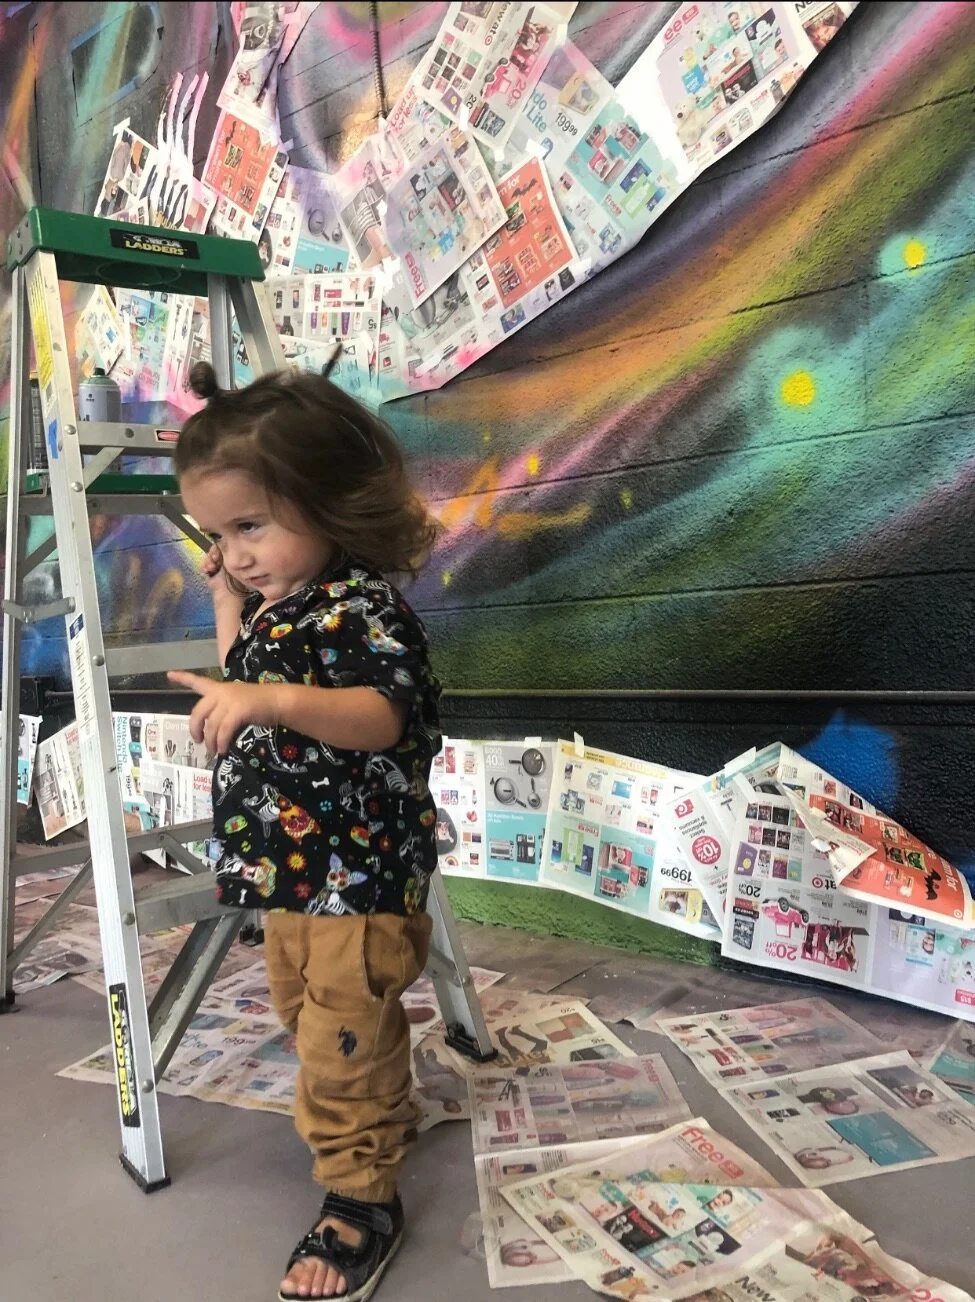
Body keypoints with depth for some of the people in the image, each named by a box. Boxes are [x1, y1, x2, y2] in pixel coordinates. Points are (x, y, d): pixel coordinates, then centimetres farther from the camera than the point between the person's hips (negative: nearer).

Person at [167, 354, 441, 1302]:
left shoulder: (362, 607, -20)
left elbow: (380, 718, -33)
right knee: (306, 1009, 25)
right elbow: (244, 704, 19)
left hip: (358, 873, -10)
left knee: (345, 1033, 1)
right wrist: (229, 613, 9)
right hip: (290, 868, 10)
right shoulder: (273, 605, 7)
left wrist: (276, 697, -47)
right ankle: (382, 1117, 49)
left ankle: (362, 1198, 21)